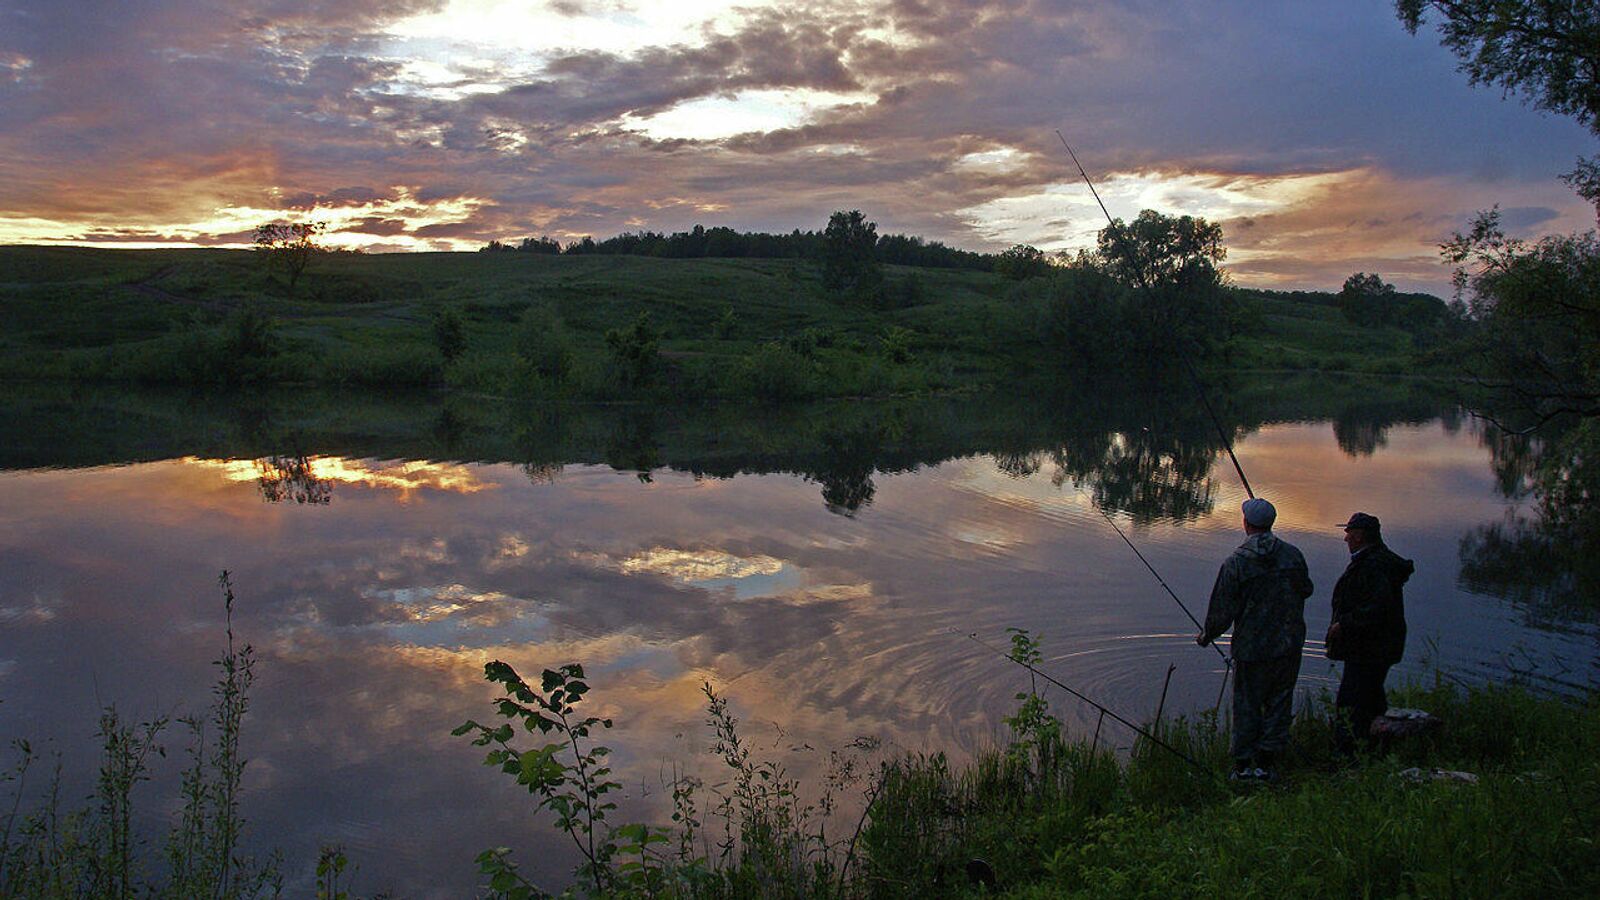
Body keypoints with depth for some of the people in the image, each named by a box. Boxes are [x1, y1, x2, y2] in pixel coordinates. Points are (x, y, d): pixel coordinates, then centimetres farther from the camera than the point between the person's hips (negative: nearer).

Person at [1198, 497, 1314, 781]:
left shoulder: (1236, 563, -13)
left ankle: (1243, 765, 15)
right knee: (1279, 703, 11)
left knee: (1247, 705, 9)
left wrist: (1206, 636, 8)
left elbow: (1223, 610, -9)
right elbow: (1306, 589, 13)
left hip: (1251, 648, -3)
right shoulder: (1292, 554, -4)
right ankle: (1265, 763, 14)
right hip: (1289, 645, 3)